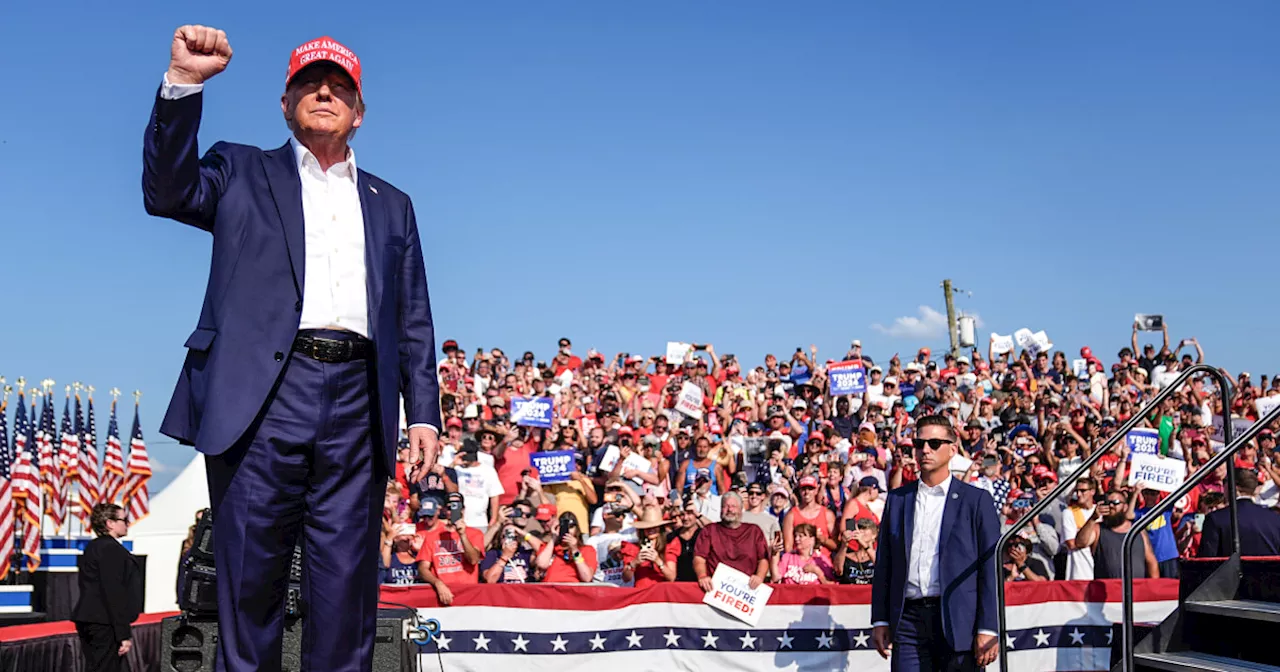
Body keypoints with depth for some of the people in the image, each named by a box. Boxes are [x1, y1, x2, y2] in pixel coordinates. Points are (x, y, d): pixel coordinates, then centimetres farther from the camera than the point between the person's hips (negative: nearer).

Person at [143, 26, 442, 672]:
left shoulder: (391, 205, 21)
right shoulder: (243, 173, 16)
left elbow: (413, 320, 17)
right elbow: (168, 192, -4)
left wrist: (423, 412, 7)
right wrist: (182, 84, -14)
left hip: (358, 402, 2)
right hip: (264, 395, -2)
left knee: (347, 582, 3)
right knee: (249, 575, 2)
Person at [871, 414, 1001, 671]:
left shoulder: (977, 500, 3)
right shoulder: (897, 499, 13)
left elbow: (991, 568, -1)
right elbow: (883, 564, 14)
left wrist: (987, 629, -7)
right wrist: (880, 620, 7)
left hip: (959, 620, -2)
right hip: (909, 621, 3)